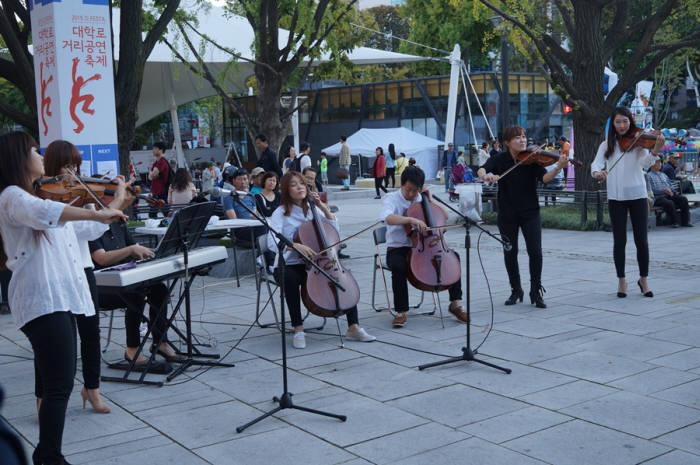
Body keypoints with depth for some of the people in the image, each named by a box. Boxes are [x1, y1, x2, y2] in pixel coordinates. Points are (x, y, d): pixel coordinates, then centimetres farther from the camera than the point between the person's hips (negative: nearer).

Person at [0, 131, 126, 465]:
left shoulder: (37, 197, 24)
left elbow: (84, 229, 33)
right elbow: (42, 212, -31)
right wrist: (98, 213, -37)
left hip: (61, 299, 10)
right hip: (43, 303, -10)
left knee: (59, 383, 13)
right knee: (60, 385, -12)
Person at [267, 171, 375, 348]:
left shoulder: (312, 210, 10)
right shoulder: (281, 213, -6)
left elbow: (334, 230, 9)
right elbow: (273, 243, -21)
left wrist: (323, 208, -1)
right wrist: (296, 246, -36)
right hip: (288, 265, -5)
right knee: (291, 280, -38)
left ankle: (353, 327, -12)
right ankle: (298, 330, -25)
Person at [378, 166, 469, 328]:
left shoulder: (420, 199, 10)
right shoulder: (391, 199, -6)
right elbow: (389, 218, -29)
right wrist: (412, 219, -43)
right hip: (397, 248, -5)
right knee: (399, 266, -37)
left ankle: (456, 303, -6)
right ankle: (401, 312, -23)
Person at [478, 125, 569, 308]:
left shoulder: (532, 158, -4)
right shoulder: (499, 159, 0)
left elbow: (544, 178, -17)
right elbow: (481, 170, -15)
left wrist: (558, 167, -36)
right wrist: (486, 176, -38)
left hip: (530, 213, -1)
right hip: (507, 214, 1)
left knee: (535, 252, -9)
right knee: (510, 253, 6)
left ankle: (536, 292, 5)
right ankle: (516, 290, 24)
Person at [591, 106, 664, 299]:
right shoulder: (607, 145, 8)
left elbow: (645, 163, -13)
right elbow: (597, 163, -4)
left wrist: (655, 151, -34)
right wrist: (597, 172, -28)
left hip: (637, 196, -1)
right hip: (615, 198, 1)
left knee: (641, 240, -1)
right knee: (619, 241, 2)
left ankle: (643, 279, 14)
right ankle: (621, 281, 14)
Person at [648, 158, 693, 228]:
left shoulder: (663, 174, 27)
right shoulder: (649, 175, 3)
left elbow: (671, 185, 24)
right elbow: (651, 189, -10)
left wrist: (670, 190, 0)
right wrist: (664, 191, -20)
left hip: (669, 195, 7)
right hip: (658, 197, -7)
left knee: (684, 199, -17)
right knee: (669, 203, -35)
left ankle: (685, 221, -16)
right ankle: (676, 221, -18)